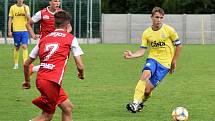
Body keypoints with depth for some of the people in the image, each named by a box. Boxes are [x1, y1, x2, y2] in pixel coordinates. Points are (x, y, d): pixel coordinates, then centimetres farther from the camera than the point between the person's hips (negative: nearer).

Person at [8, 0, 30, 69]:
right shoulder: (12, 8, 3)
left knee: (25, 46, -11)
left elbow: (28, 18, -4)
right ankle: (16, 64, 18)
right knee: (17, 47, 7)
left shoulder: (26, 7, 5)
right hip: (16, 30, 0)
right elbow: (10, 20, 5)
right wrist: (9, 31, -1)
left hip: (24, 30, 0)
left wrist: (25, 9, -14)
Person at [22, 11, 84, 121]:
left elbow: (26, 64, 19)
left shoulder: (44, 39, 18)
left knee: (67, 107, 16)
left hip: (40, 79, 7)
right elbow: (80, 66, 1)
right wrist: (81, 74, 23)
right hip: (52, 81, -7)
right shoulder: (70, 38, 4)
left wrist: (27, 81, 33)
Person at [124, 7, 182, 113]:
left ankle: (141, 102, 22)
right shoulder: (146, 33, 1)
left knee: (147, 90, -12)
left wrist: (174, 61, 5)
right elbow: (142, 51, -1)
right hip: (152, 58, 2)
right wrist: (132, 55, -20)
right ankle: (135, 103, -34)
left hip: (165, 63, -2)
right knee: (145, 73, -34)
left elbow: (178, 45, 6)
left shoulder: (169, 30, -5)